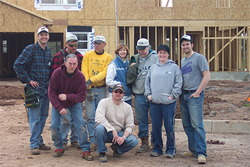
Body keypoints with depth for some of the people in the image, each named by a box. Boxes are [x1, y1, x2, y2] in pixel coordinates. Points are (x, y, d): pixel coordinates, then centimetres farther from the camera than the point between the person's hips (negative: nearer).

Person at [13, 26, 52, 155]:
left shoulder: (48, 51, 14)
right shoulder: (31, 49, -7)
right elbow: (17, 65, -12)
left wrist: (50, 83, 12)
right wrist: (29, 80, -12)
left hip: (46, 89, 7)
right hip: (34, 89, -7)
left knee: (43, 116, 12)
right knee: (35, 118, -5)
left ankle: (39, 141, 23)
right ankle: (34, 145, 2)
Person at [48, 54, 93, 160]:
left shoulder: (80, 76, -20)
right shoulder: (57, 73, -20)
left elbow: (82, 96, -18)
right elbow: (51, 92, -14)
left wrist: (67, 97, -31)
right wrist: (59, 108, -22)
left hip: (74, 103, -1)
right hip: (58, 103, 1)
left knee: (81, 125, -13)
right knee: (54, 126, -7)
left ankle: (85, 150, -3)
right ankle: (58, 148, 17)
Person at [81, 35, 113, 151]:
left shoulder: (108, 57, 6)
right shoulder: (88, 55, 5)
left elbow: (105, 72, -7)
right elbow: (84, 72, -1)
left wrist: (91, 80, -19)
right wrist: (88, 89, -11)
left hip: (101, 89, 1)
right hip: (89, 89, 0)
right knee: (90, 116, -4)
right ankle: (93, 141, 0)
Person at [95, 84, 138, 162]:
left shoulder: (128, 107, 4)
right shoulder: (104, 102, -6)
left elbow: (130, 126, 0)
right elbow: (99, 118, -22)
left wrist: (123, 137, -20)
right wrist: (113, 130, -27)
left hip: (119, 133, 3)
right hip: (106, 132, -3)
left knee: (134, 141, -24)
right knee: (99, 127, -37)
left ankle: (117, 149, 10)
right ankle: (102, 153, -13)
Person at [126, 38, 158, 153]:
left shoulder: (155, 57, 1)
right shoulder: (135, 59, 11)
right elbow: (129, 77, 8)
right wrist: (132, 66, -8)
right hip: (139, 95, 3)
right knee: (141, 120, 6)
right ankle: (144, 142, 16)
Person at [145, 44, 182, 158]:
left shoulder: (174, 67, 3)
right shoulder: (153, 68, 15)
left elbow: (178, 83, 0)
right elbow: (147, 82, 20)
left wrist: (173, 95, -8)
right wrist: (148, 94, 7)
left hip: (169, 102, -4)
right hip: (154, 102, 4)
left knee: (169, 126, -2)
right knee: (155, 126, 8)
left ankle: (170, 149, 9)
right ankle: (157, 148, 19)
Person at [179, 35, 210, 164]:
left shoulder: (199, 57, -4)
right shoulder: (182, 61, 17)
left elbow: (207, 76, -11)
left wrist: (198, 92, -14)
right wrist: (179, 92, 9)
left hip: (194, 95, -7)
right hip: (183, 95, 7)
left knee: (197, 124, -12)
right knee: (187, 125, 10)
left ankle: (201, 153, -11)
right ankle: (193, 150, 19)